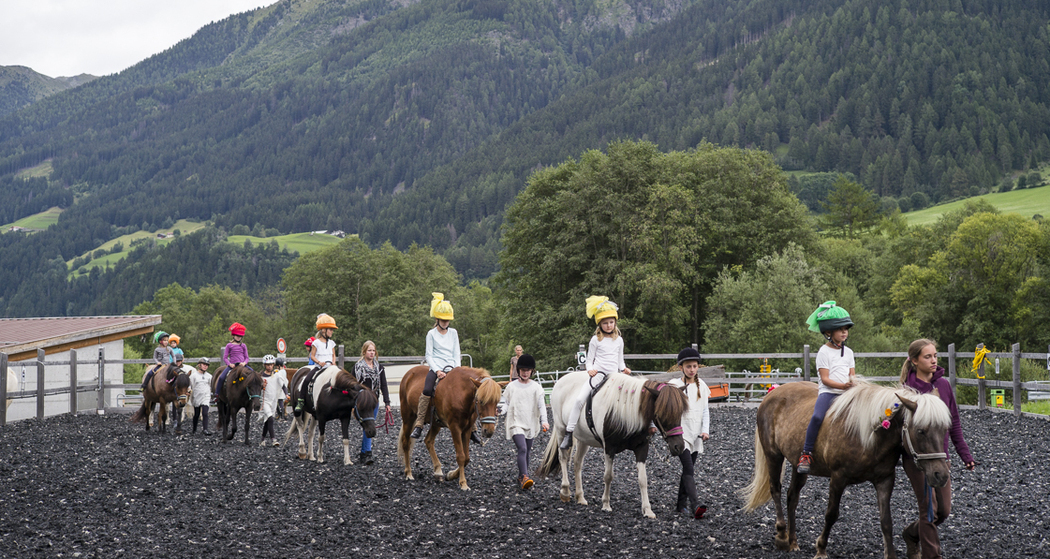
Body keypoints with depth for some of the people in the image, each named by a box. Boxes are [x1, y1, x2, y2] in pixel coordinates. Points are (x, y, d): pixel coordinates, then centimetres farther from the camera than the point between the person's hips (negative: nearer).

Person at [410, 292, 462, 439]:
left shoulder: (453, 333, 15)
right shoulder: (432, 334, 5)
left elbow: (457, 353, 13)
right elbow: (429, 355, -1)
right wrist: (437, 371, -15)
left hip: (452, 368, 3)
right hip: (436, 367, -3)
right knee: (427, 390, -30)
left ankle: (471, 428, 1)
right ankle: (418, 426, -28)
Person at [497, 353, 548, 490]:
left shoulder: (536, 387, 4)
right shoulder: (512, 386, 2)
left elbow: (541, 405, -3)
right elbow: (506, 403, 5)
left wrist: (544, 421, -17)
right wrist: (502, 410, -18)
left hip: (531, 424, 3)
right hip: (516, 423, -3)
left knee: (527, 452, 11)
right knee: (522, 449, -20)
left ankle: (521, 477, 25)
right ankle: (524, 476, -28)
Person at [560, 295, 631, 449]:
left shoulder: (619, 340, 13)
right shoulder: (596, 340, 5)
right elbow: (589, 360, 6)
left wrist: (624, 369, -2)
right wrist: (590, 369, -15)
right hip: (597, 375, -3)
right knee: (579, 399, -22)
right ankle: (569, 434, -19)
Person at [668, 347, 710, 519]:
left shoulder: (701, 386, 9)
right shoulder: (674, 385, -3)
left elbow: (705, 410, 11)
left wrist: (705, 430, -1)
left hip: (696, 434, 5)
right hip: (681, 432, -5)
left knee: (688, 470, 10)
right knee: (689, 469, -17)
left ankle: (680, 505, 20)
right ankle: (695, 505, -28)